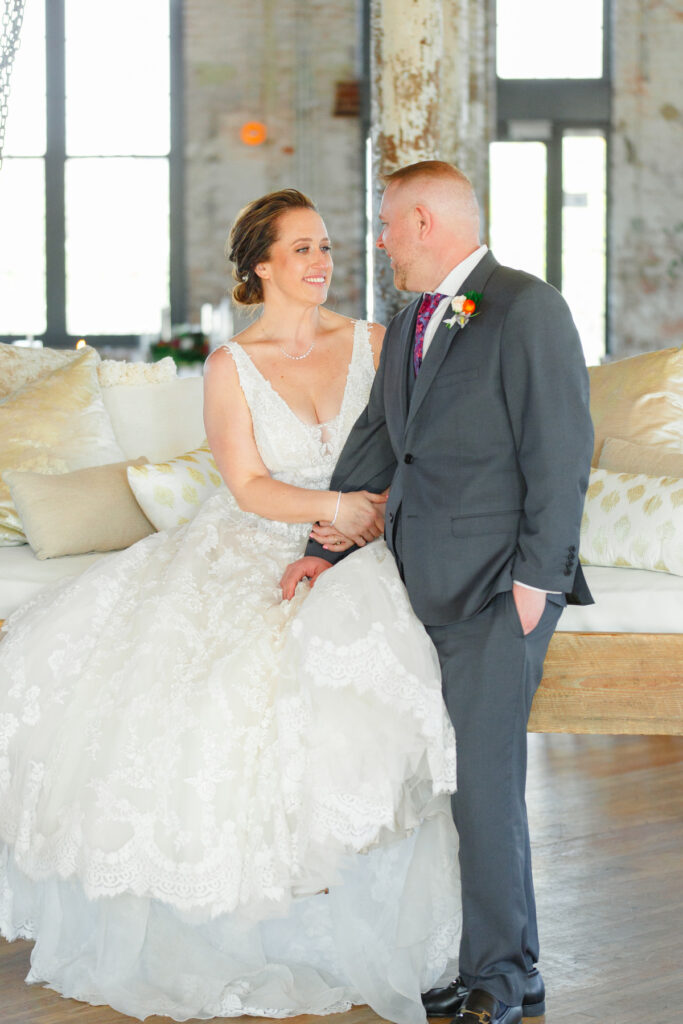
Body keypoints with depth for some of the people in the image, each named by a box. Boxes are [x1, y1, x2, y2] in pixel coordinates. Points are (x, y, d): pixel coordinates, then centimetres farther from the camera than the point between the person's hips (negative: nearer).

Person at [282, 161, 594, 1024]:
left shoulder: (527, 309, -8)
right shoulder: (407, 325, 18)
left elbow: (560, 450, -12)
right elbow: (373, 442, 23)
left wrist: (538, 575, -15)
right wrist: (326, 547, 21)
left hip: (498, 585, -7)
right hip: (427, 585, 8)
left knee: (484, 776, -7)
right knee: (460, 779, 8)